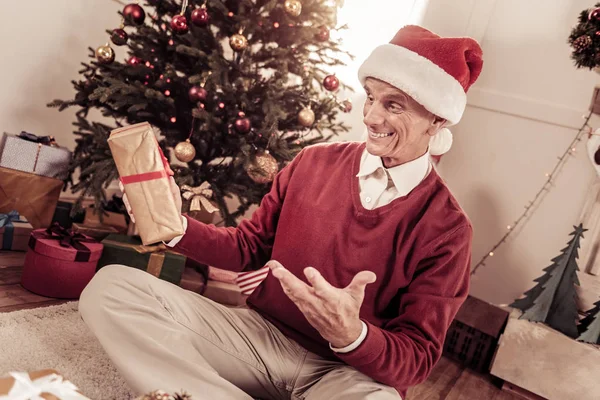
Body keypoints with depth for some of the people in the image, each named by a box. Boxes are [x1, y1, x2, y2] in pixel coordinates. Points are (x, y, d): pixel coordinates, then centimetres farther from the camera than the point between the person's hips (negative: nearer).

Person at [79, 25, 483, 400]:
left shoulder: (446, 229, -9)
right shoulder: (312, 163, 1)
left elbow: (415, 360, -9)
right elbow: (250, 246, 11)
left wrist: (350, 335, -31)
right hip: (260, 335, 3)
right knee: (110, 286, -15)